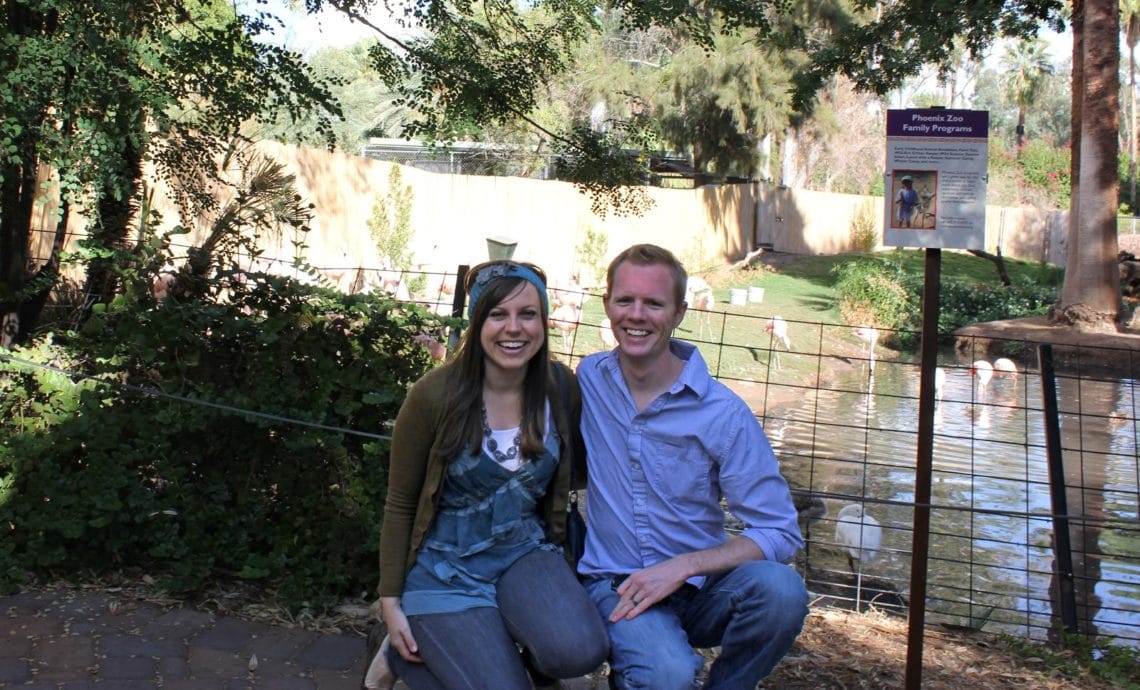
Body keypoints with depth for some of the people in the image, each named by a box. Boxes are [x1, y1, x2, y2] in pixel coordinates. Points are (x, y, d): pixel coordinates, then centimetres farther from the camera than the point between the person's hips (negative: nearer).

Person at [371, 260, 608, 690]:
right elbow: (400, 504, -5)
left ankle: (529, 650, 8)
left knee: (581, 651, -27)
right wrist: (391, 602, -5)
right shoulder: (435, 395, -15)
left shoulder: (562, 387, -7)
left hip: (524, 553, 3)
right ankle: (404, 653, 12)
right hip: (446, 566, -2)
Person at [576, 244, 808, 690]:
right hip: (615, 586, -1)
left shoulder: (724, 414, -8)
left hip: (699, 589, 1)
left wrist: (682, 567, -21)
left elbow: (780, 531, -9)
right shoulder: (590, 378, 1)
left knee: (781, 589, -32)